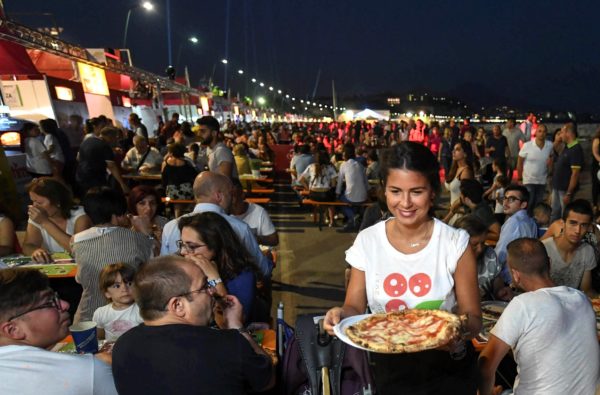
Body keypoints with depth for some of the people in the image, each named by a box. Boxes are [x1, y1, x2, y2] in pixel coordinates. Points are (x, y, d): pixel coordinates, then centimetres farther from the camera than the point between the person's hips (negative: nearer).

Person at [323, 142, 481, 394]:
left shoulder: (455, 243, -15)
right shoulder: (367, 241, -11)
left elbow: (473, 317, -10)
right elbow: (355, 306, -6)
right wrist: (342, 314, -27)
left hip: (446, 367, -1)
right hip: (389, 367, 1)